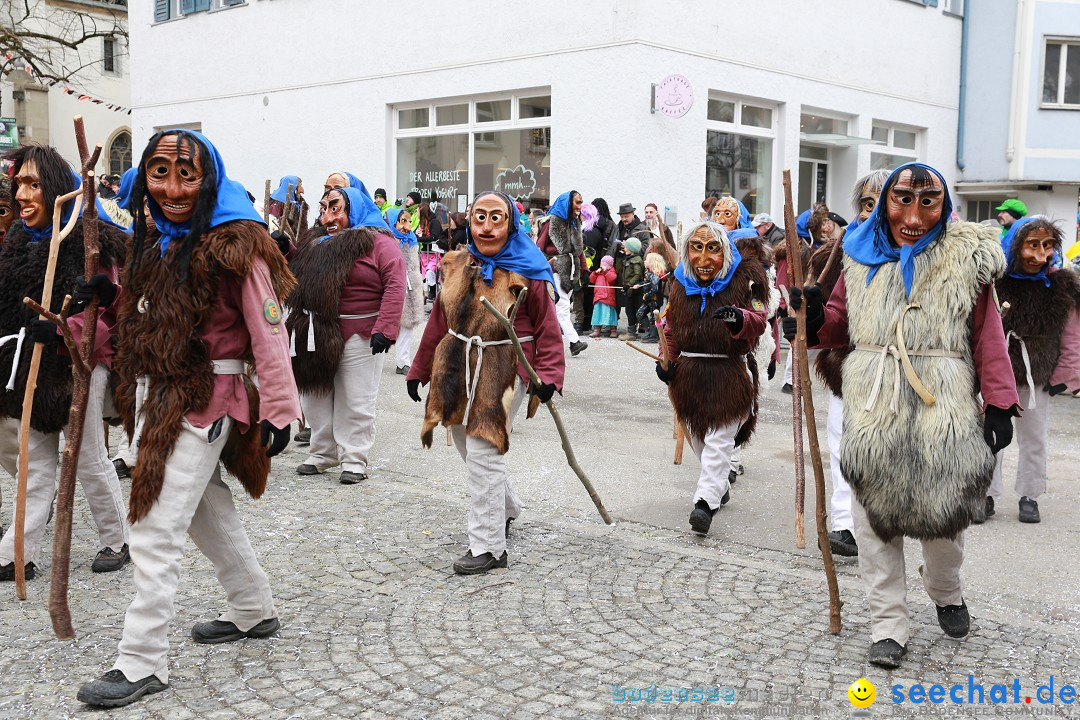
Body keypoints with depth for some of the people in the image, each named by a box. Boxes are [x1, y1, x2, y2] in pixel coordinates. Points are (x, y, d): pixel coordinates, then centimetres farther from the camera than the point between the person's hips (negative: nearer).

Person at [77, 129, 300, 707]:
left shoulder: (234, 245, -14)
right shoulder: (156, 243, 12)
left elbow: (269, 334, -16)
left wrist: (278, 411, -17)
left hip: (204, 400, -9)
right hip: (156, 397, 9)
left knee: (156, 532, -7)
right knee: (208, 512, 19)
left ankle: (142, 664, 3)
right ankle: (254, 610, 37)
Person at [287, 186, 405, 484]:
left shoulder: (378, 242, -7)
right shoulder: (315, 246, 14)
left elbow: (395, 285, -17)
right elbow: (294, 280, 20)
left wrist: (384, 329, -25)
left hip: (360, 336, -7)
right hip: (317, 336, 7)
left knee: (355, 401, 1)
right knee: (317, 396, 14)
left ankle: (355, 460, 11)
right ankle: (322, 454, 28)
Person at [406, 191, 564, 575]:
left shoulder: (527, 273, -9)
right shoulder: (456, 265, 6)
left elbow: (547, 330, -9)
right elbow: (439, 321, 12)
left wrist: (548, 375, -22)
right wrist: (419, 369, 14)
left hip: (503, 372, -6)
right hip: (456, 369, 7)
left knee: (484, 454, -10)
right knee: (468, 449, 18)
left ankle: (488, 547, -1)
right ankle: (507, 509, 44)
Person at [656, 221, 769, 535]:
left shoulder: (743, 278, -4)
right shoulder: (681, 285, 9)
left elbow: (758, 321, -13)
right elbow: (672, 330, 20)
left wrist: (740, 318, -35)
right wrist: (666, 361, 5)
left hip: (730, 374, -5)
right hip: (690, 376, 5)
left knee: (719, 439, -11)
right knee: (698, 438, 11)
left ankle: (705, 502, -16)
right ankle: (720, 488, 30)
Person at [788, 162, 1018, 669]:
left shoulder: (966, 258, 0)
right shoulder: (863, 257, 8)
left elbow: (988, 335, -3)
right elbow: (842, 321, 16)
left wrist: (999, 403, -8)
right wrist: (815, 322, -6)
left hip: (942, 414, -2)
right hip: (872, 412, 3)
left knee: (943, 514, 7)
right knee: (874, 517, 5)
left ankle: (946, 593, 39)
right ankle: (889, 623, 18)